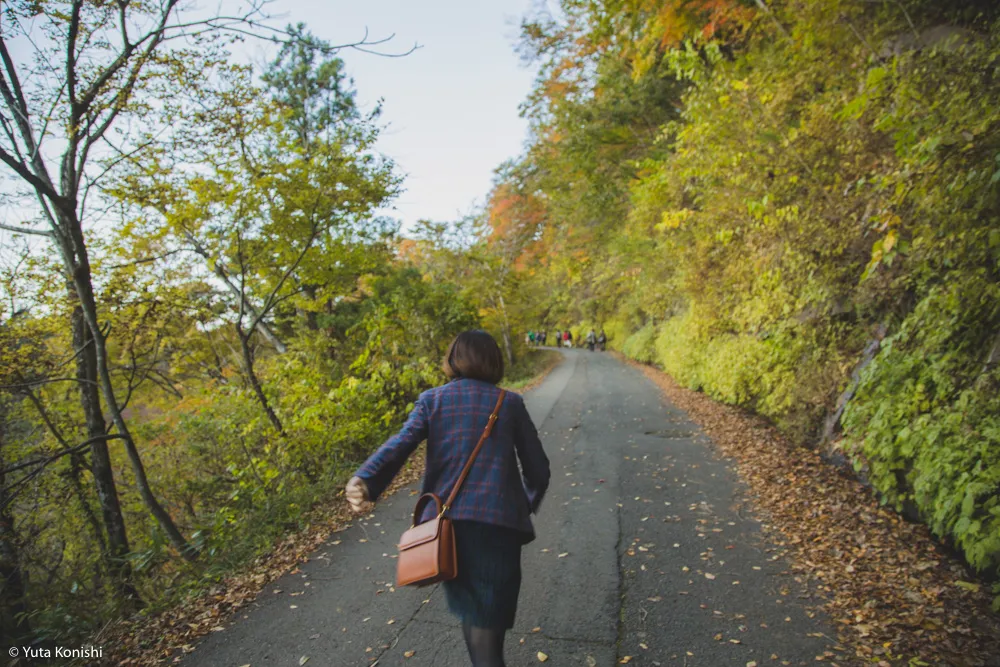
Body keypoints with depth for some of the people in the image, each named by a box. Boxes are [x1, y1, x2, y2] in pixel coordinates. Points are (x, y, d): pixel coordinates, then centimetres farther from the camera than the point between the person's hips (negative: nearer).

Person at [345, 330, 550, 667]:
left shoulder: (432, 399, 6)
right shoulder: (510, 402, 5)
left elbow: (400, 444, -12)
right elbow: (538, 468, 7)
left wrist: (364, 481, -24)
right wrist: (529, 503, 26)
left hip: (448, 520, 2)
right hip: (499, 522, -1)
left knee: (469, 610, 25)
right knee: (488, 625, 7)